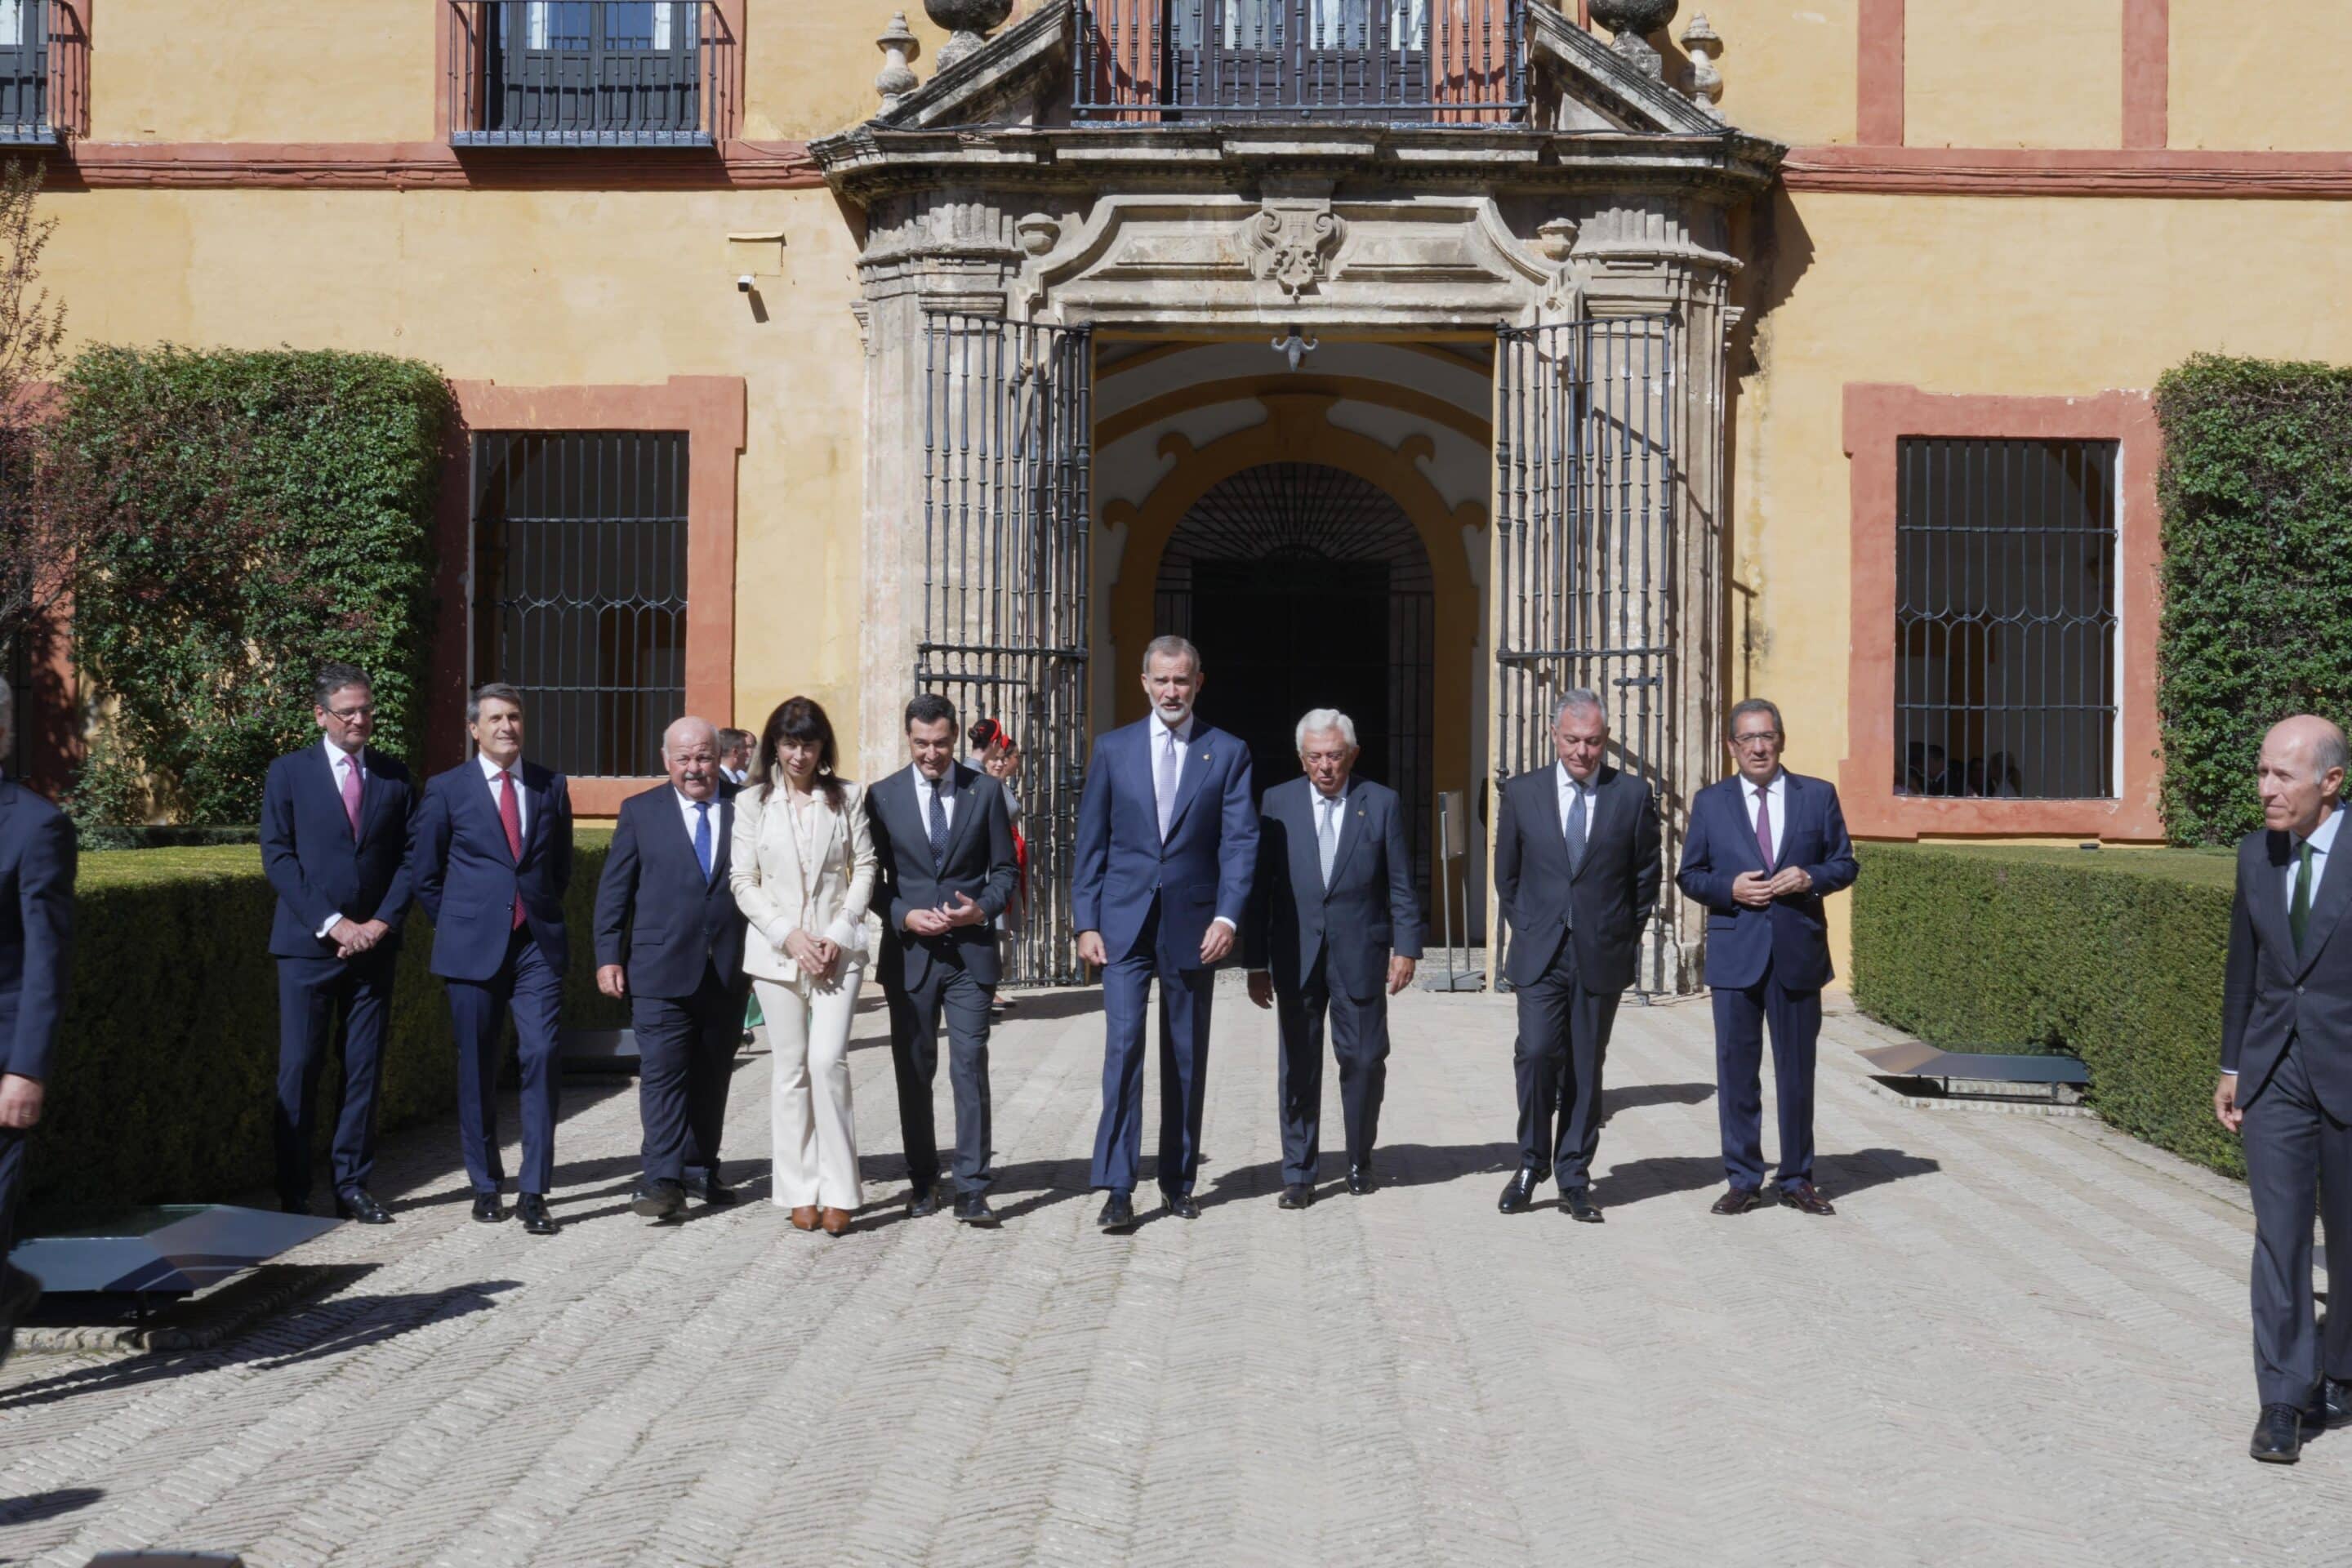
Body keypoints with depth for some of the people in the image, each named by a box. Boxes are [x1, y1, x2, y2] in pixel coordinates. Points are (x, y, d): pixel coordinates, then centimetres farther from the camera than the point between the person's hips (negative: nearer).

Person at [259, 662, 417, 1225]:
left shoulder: (395, 777, 10)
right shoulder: (289, 773, 2)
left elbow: (409, 858, 7)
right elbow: (278, 857, -4)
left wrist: (383, 922, -7)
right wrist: (332, 923, -12)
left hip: (374, 943, 3)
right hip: (308, 945, -2)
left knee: (365, 1068, 6)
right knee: (299, 1069, -2)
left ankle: (353, 1185, 14)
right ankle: (293, 1193, 5)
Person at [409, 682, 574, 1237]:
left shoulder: (551, 786, 9)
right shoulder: (447, 789, 3)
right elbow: (424, 870, 9)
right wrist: (456, 926, 7)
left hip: (538, 944, 1)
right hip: (473, 948, -1)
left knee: (541, 1057, -9)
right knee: (477, 1070, 6)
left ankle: (534, 1192, -4)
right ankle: (486, 1186, 20)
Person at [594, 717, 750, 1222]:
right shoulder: (640, 811, 5)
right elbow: (614, 890, 5)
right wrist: (609, 956, -2)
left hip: (729, 969, 1)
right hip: (661, 970, -1)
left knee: (713, 1075, 11)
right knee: (663, 1072, -7)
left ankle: (701, 1168, 23)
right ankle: (664, 1180, -7)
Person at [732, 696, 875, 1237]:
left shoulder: (846, 797, 5)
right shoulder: (753, 802, 5)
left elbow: (864, 869, 4)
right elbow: (743, 881, 3)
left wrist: (839, 935, -7)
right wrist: (787, 934, -9)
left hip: (837, 949, -1)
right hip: (776, 949, 1)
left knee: (828, 1060, -12)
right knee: (791, 1070, 4)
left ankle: (838, 1191, -4)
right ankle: (800, 1192, 12)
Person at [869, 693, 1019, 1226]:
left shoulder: (986, 791, 4)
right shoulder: (883, 796, 4)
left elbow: (1004, 870, 7)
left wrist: (982, 909, -12)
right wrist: (905, 916, -11)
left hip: (970, 950, -1)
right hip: (909, 952, 1)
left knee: (970, 1067, -8)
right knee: (913, 1071, 8)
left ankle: (972, 1189, -4)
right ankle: (922, 1181, 21)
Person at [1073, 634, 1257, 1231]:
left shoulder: (1228, 753, 4)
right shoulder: (1113, 749, 6)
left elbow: (1240, 842, -2)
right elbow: (1090, 842, 6)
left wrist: (1228, 917, -14)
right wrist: (1085, 922, -1)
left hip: (1192, 927, 0)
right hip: (1124, 924, 0)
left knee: (1187, 1058, 8)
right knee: (1122, 1045, -10)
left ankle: (1178, 1180, 20)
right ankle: (1117, 1187, -7)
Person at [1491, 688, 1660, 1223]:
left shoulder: (1633, 796, 2)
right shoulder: (1522, 793, 4)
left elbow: (1646, 875, 9)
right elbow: (1506, 875, 13)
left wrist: (1625, 936, 7)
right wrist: (1527, 931, 9)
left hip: (1602, 956, 0)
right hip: (1540, 954, 0)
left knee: (1586, 1069, 5)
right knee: (1537, 1053, -12)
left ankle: (1574, 1179, 15)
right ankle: (1531, 1163, 8)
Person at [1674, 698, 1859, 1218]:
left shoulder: (1818, 795, 7)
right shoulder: (1710, 803, 7)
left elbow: (1845, 863, 9)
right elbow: (1689, 875, 8)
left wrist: (1812, 878, -11)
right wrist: (1729, 888, -11)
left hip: (1799, 951, 0)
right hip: (1735, 954, 0)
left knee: (1797, 1069, 7)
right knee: (1737, 1068, 3)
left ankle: (1797, 1179, 19)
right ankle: (1743, 1179, 13)